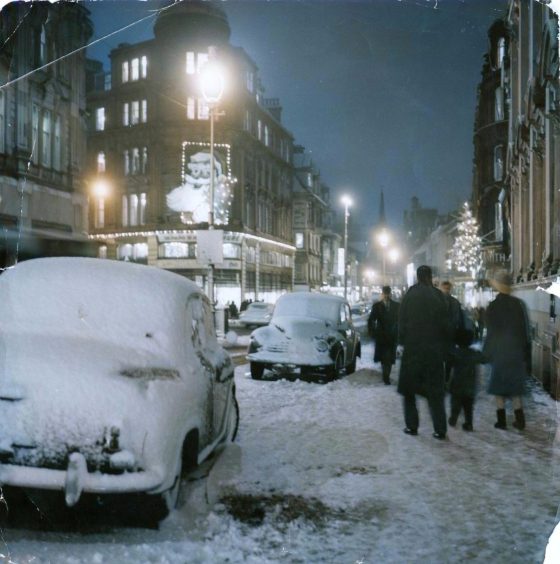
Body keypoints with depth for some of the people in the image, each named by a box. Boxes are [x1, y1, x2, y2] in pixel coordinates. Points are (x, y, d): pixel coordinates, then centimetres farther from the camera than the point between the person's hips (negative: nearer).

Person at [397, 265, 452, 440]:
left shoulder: (409, 295, -5)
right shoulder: (438, 296, -5)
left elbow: (402, 323, -4)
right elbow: (446, 324, -3)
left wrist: (403, 342, 7)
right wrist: (444, 346, 6)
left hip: (412, 349, -1)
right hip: (434, 350, 1)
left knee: (409, 389, 12)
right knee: (435, 392, 8)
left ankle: (412, 425, 9)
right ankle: (440, 429, 5)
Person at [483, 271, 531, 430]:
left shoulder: (493, 306, -11)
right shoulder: (518, 304, -2)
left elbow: (491, 332, -10)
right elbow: (526, 329, 3)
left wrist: (486, 353, -2)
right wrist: (526, 353, 10)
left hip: (499, 352, -3)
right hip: (517, 351, 3)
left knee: (499, 387, 6)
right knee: (514, 387, 14)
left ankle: (501, 421, 6)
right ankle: (520, 420, 11)